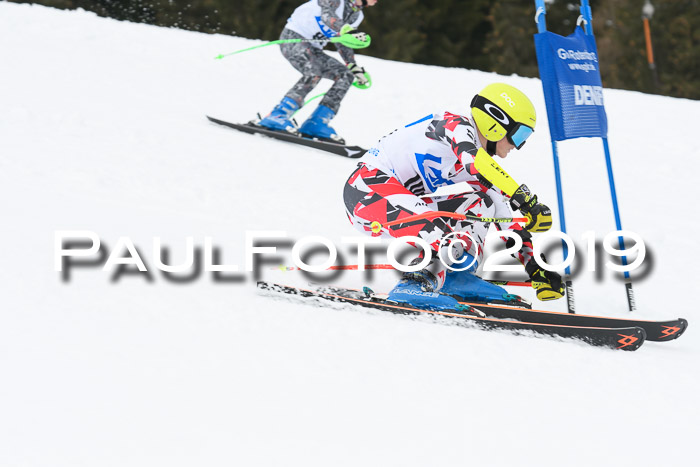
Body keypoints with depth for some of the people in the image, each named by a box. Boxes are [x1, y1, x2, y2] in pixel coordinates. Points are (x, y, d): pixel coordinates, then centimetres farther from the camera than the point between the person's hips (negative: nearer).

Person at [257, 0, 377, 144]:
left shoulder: (357, 16, 9)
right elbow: (327, 15, -36)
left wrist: (355, 68, 15)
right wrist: (347, 30, -54)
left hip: (313, 48, 9)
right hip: (292, 37, -9)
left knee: (345, 75, -5)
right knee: (313, 73, -32)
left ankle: (317, 123, -9)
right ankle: (277, 116, -36)